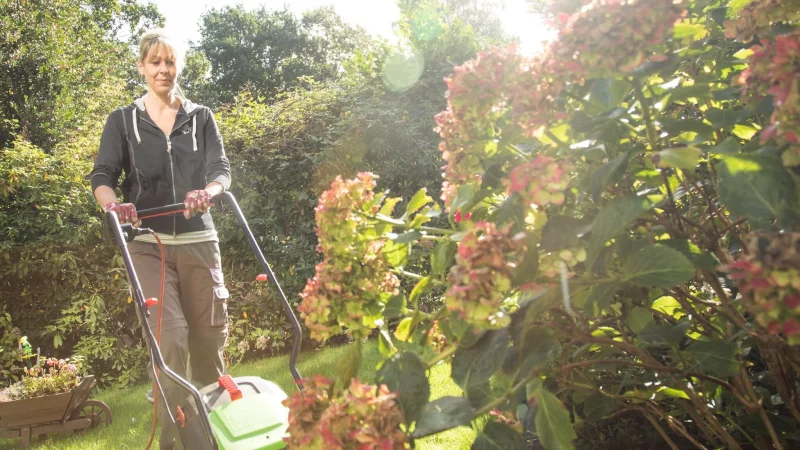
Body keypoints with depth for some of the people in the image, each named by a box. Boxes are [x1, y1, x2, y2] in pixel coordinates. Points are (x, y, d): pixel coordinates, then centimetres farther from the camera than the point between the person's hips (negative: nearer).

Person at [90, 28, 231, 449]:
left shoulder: (201, 117, 11)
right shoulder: (123, 120, 8)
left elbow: (221, 169, -1)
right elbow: (102, 176, 0)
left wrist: (208, 192, -24)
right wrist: (112, 203, -24)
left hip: (198, 240, 2)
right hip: (148, 243, -1)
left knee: (209, 335, 5)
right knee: (170, 336, -14)